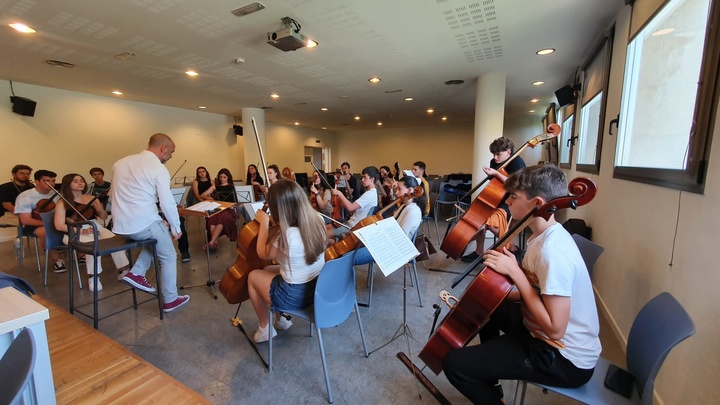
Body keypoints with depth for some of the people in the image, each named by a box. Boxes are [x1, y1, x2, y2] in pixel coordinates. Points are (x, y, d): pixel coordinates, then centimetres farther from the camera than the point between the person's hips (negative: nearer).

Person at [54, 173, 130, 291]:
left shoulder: (92, 199, 13)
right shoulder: (62, 204, 2)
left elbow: (104, 217, 17)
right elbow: (59, 226, -9)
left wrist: (100, 210, -6)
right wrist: (81, 230, -22)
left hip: (96, 227, 3)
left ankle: (124, 270, -24)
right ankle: (93, 277, -24)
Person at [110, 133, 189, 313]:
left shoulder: (121, 163, 10)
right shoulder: (159, 169, -12)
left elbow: (112, 195, 16)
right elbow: (167, 203, -15)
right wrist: (176, 228, -2)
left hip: (119, 226, 7)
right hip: (144, 224, -7)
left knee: (156, 238, 33)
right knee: (169, 257, 12)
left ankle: (137, 272, 18)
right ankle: (170, 300, 20)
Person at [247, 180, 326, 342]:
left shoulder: (286, 236, -32)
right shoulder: (316, 220, -12)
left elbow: (262, 253, -11)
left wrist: (264, 222, -4)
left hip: (295, 296, -7)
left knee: (253, 276, 18)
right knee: (268, 270, 26)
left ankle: (264, 327, 31)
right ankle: (281, 318, 36)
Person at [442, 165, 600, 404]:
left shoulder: (553, 250, -30)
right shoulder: (546, 235, 1)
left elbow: (555, 329, -29)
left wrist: (515, 272, -27)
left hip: (564, 358, -10)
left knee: (454, 364, -16)